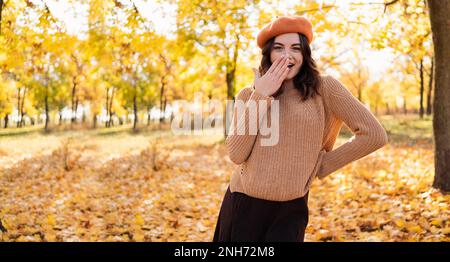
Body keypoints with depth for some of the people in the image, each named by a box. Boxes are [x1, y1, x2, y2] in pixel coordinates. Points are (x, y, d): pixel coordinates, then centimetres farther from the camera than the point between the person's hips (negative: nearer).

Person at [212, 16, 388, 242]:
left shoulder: (323, 87, -5)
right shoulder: (248, 95, 2)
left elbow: (374, 135, -7)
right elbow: (236, 154, -10)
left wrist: (322, 165, -2)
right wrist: (260, 97, -13)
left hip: (290, 210, -2)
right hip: (242, 205, 3)